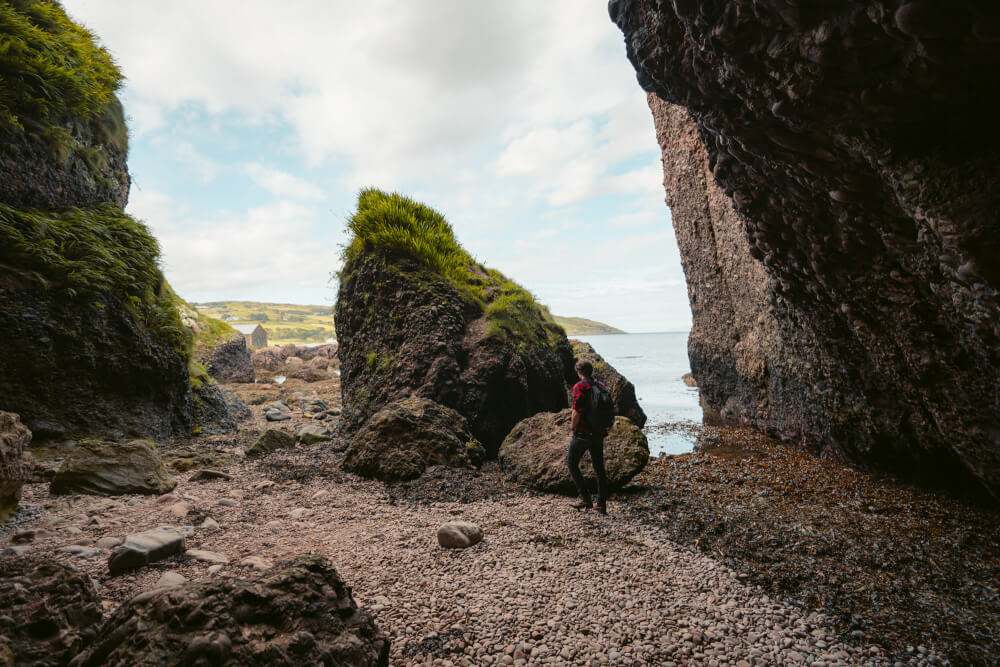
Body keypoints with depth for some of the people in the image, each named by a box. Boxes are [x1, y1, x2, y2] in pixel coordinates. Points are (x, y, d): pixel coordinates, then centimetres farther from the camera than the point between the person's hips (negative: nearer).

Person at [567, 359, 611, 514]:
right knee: (599, 468, 13)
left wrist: (573, 428, -8)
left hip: (582, 433, -6)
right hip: (598, 434, 6)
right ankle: (602, 504, 16)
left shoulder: (579, 387, -14)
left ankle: (585, 498, 5)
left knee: (572, 463, 10)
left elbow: (577, 411, -21)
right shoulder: (601, 386, 8)